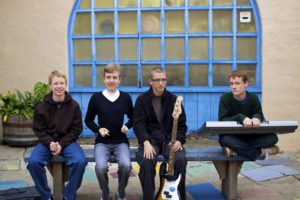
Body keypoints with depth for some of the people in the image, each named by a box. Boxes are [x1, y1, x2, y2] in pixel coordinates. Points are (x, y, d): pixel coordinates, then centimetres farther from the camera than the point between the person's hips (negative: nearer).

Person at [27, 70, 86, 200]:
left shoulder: (74, 105, -5)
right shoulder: (42, 107, -4)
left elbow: (76, 129, -2)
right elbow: (38, 130, 1)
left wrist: (61, 144, -15)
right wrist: (50, 143, -18)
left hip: (68, 141, -1)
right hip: (47, 141, 1)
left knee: (80, 161, -30)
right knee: (33, 162, -28)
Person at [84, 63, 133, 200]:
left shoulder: (125, 97, 2)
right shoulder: (96, 97, -1)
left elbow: (132, 118, 16)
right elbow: (88, 120, 9)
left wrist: (127, 126, -4)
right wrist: (98, 129, -7)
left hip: (121, 141, 1)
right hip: (102, 142, 0)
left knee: (126, 165, -29)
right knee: (101, 167, -29)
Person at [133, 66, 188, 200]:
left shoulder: (173, 99, 6)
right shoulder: (142, 100, 2)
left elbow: (181, 124, 6)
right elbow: (138, 124, -6)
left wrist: (178, 140, -12)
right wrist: (146, 143, -22)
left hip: (170, 140, 1)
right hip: (150, 139, -1)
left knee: (180, 159, -28)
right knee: (146, 161, -32)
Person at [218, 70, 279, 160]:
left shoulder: (253, 98, -2)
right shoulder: (225, 98, -9)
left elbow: (260, 116, -6)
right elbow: (222, 120, -18)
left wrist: (256, 118, -32)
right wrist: (241, 118, -35)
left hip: (250, 136, 2)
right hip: (232, 136, -2)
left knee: (272, 137, -22)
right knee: (224, 139, -38)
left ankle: (236, 149, -23)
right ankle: (261, 151, -24)